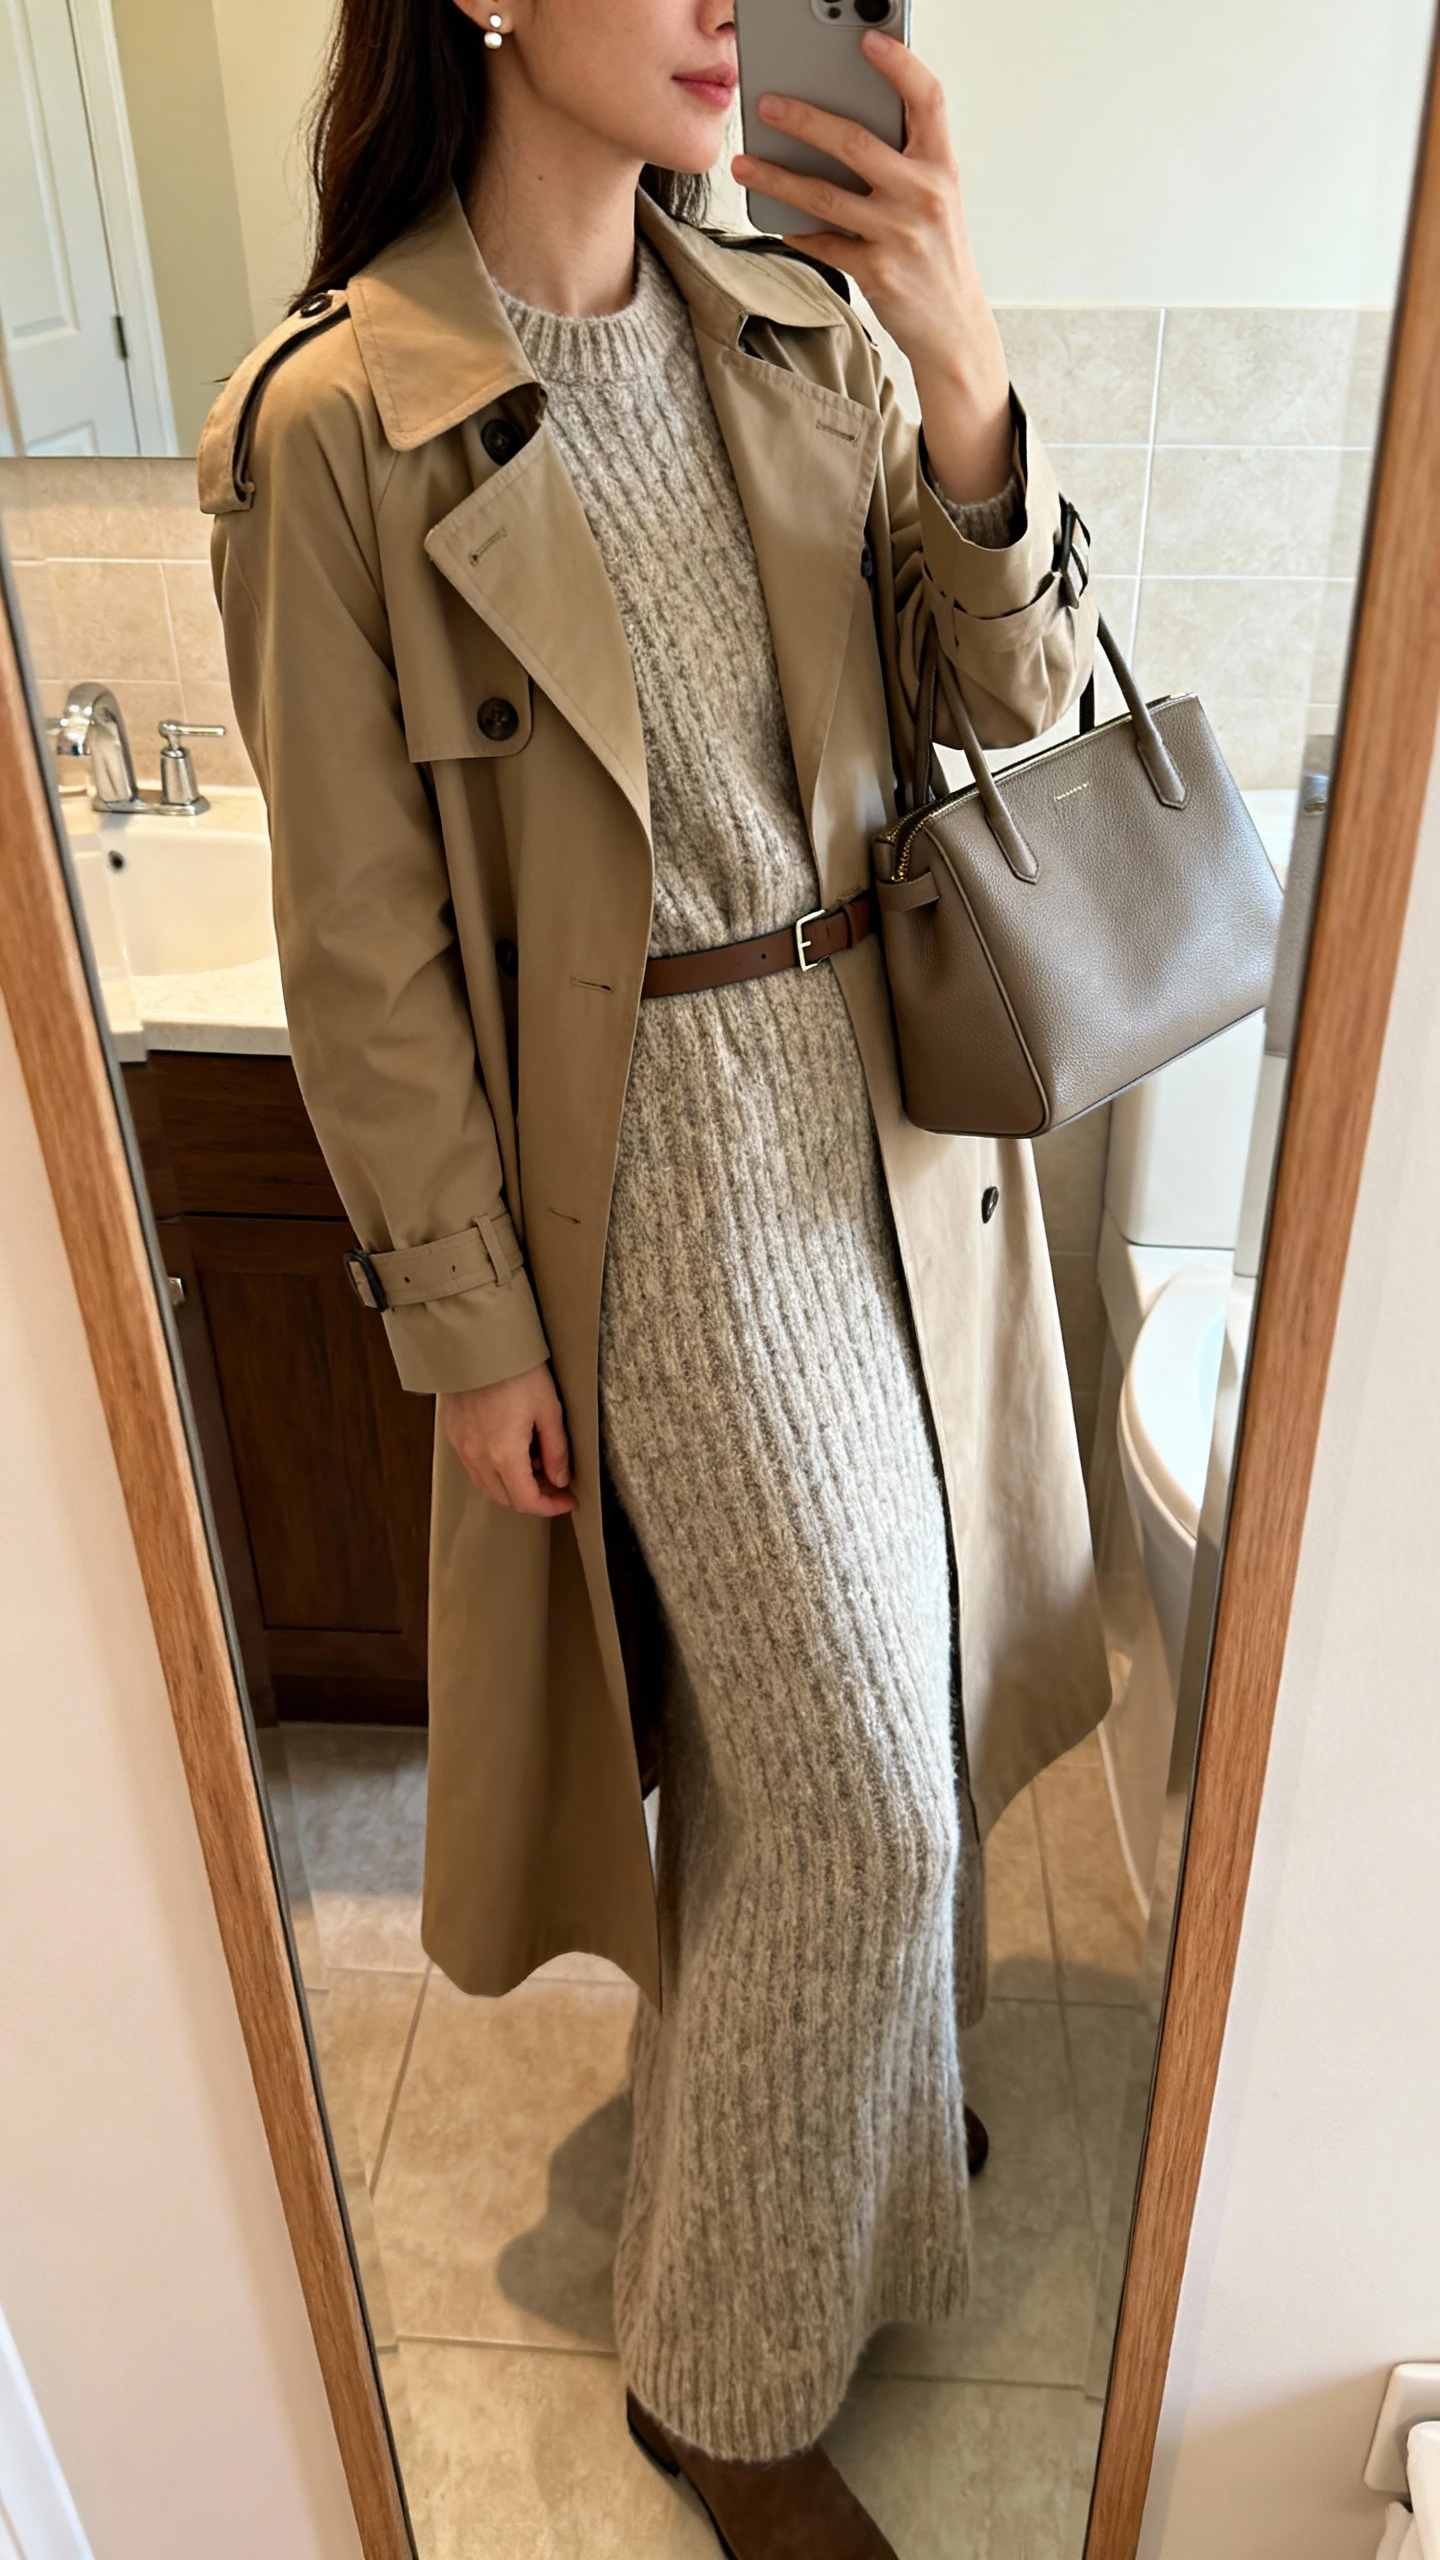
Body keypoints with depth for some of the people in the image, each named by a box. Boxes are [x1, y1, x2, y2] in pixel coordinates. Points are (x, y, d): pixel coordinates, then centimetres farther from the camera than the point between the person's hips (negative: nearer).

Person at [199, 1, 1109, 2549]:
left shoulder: (802, 329, 5)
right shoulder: (337, 422, -12)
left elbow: (1024, 699, 2)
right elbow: (364, 948, -11)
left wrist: (970, 383, -15)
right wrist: (471, 1330, -8)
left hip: (899, 1089, 6)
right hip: (666, 1158, -6)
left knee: (885, 1694, 21)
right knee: (849, 1786, 2)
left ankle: (857, 2085, 53)